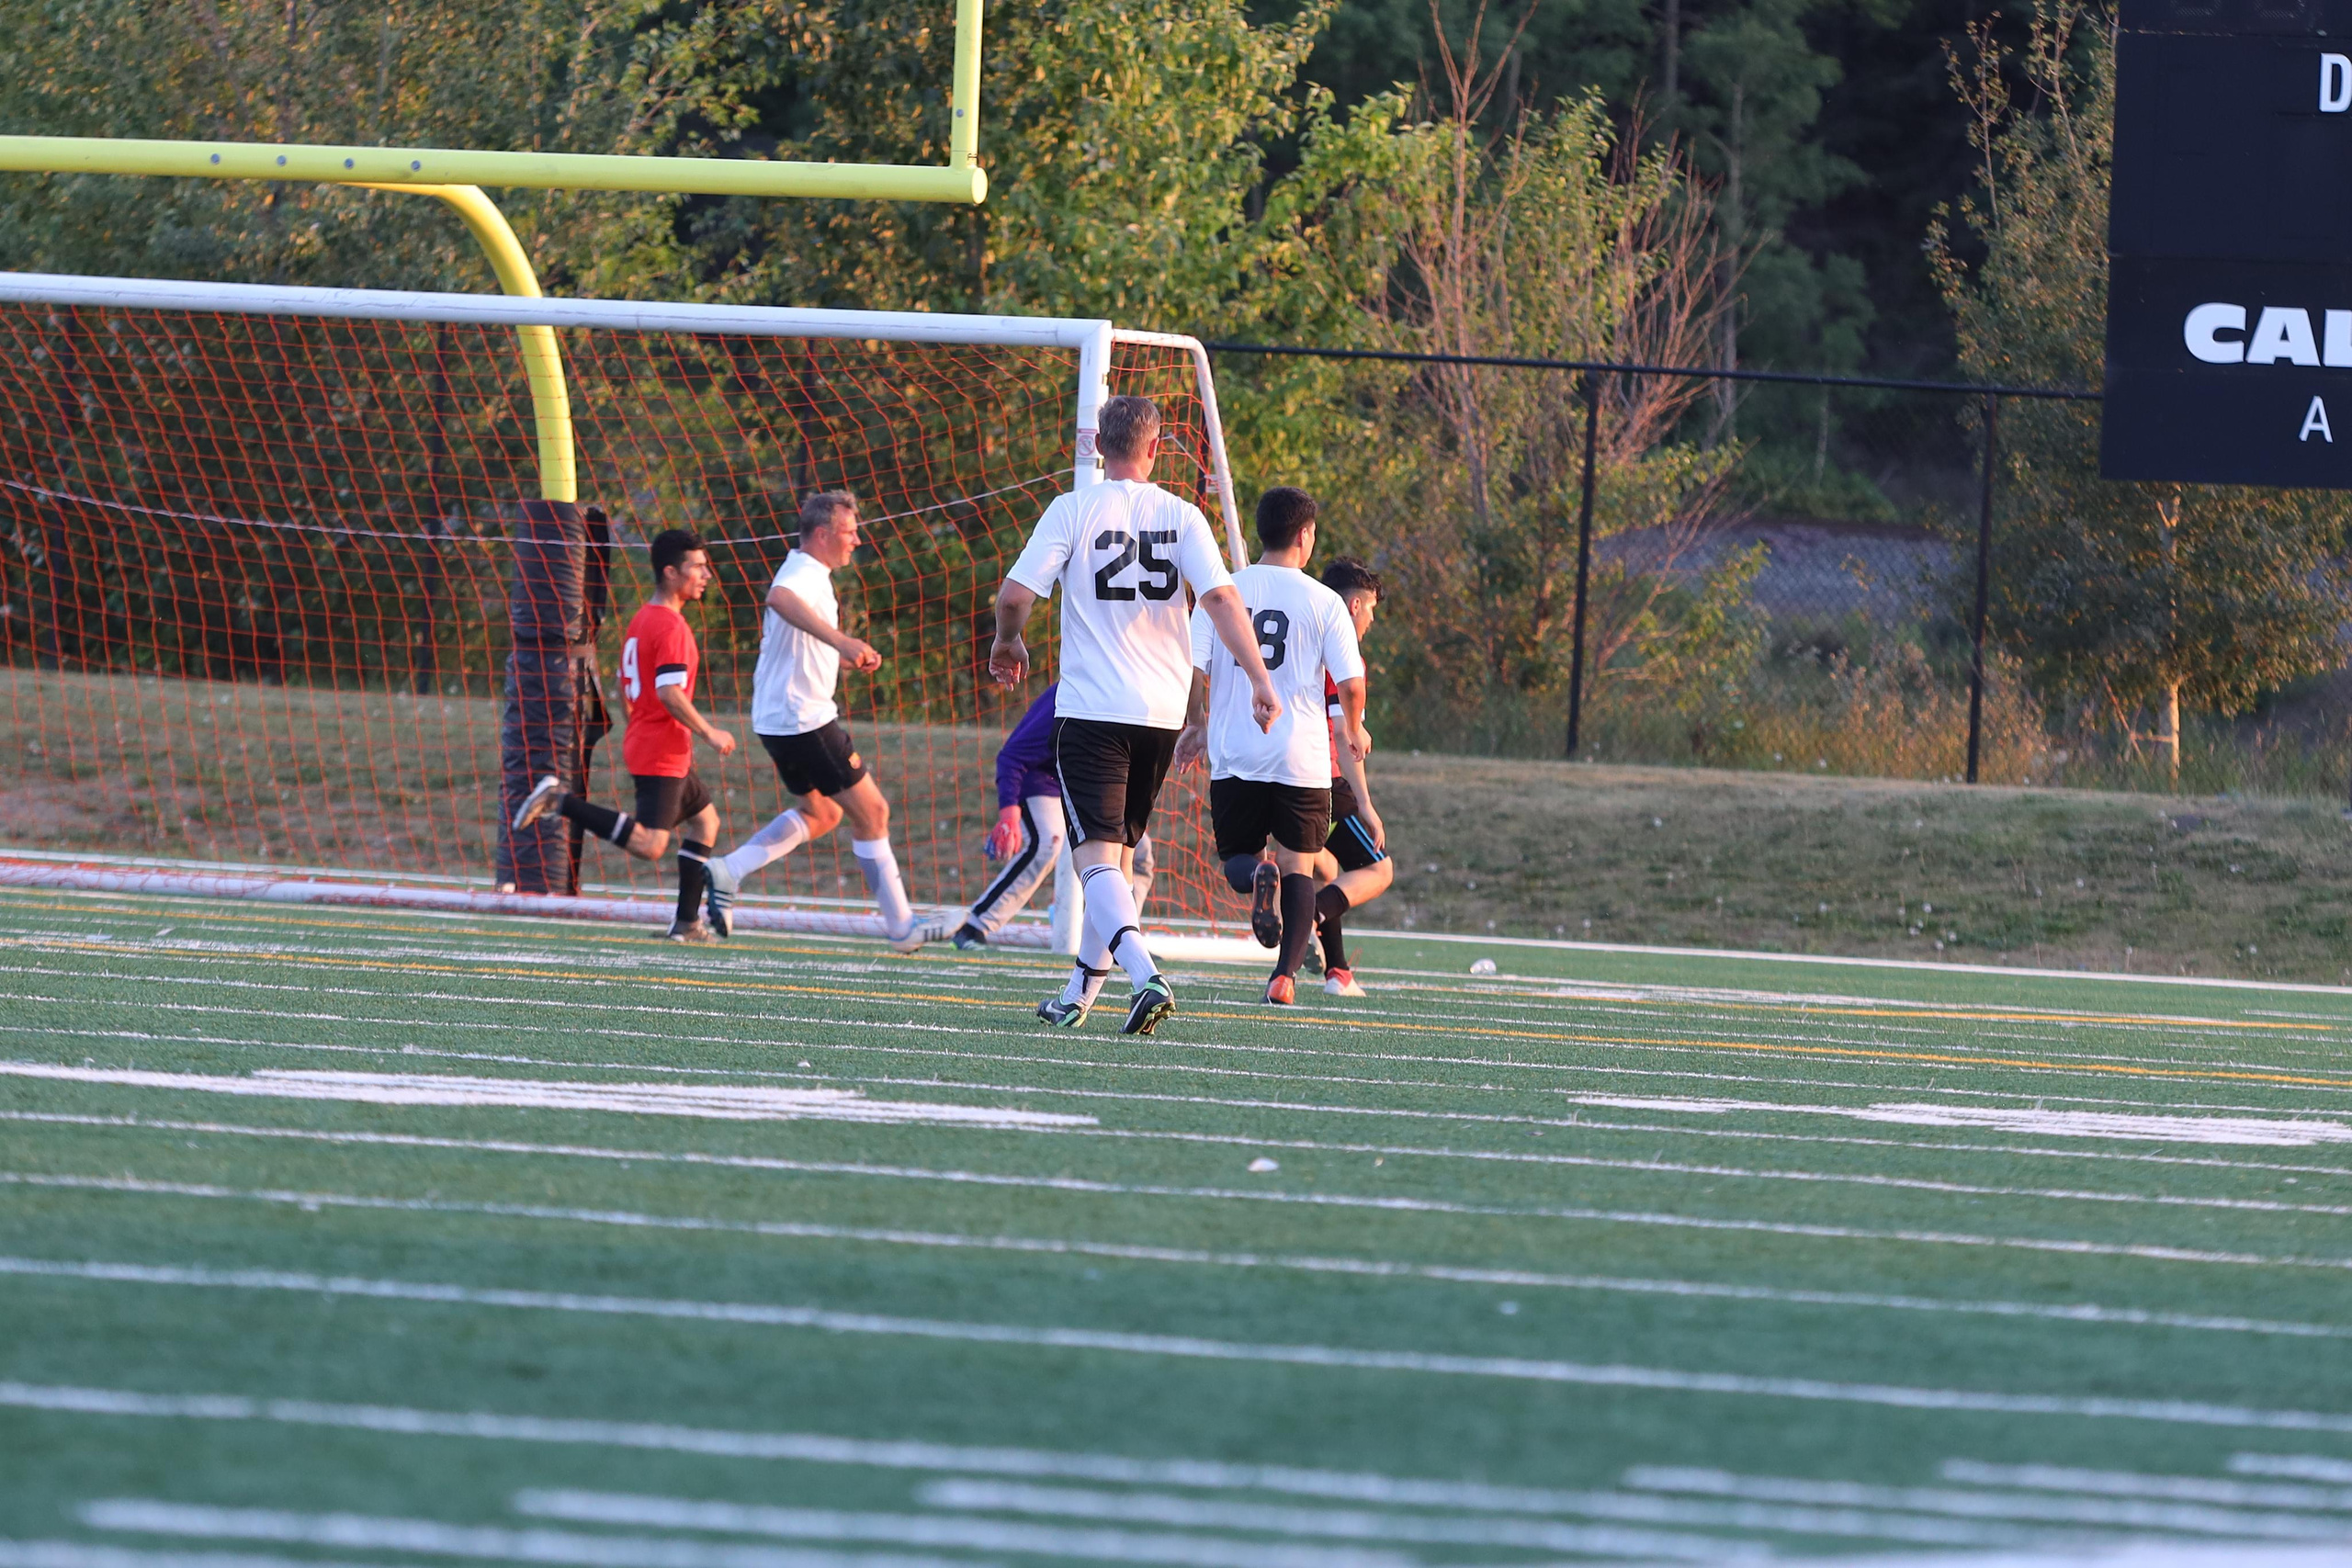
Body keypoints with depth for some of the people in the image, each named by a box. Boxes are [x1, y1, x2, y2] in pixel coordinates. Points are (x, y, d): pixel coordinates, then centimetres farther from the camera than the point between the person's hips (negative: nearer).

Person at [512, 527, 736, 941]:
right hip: (662, 755, -10)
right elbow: (669, 692, -23)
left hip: (643, 746, 10)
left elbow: (625, 688, 21)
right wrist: (708, 733, -13)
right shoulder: (671, 626, -14)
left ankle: (687, 922, 16)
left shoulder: (639, 621, 15)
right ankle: (561, 801, -18)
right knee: (650, 845, -18)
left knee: (705, 818, 20)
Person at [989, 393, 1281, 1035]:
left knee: (1098, 857, -10)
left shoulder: (1073, 510, -4)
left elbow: (1015, 595, -9)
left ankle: (1145, 975, -32)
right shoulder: (1181, 516, 3)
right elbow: (1221, 599, -9)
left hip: (1090, 710, -4)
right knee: (1119, 850, 20)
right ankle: (1082, 992, 28)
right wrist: (1260, 679, -9)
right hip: (1163, 711, 4)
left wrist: (1007, 644, 12)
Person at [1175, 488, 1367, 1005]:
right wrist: (1352, 729, 14)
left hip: (1234, 754, 1)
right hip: (1302, 758, -1)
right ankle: (1285, 974, -3)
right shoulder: (1324, 602, -3)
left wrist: (1199, 724, 15)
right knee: (1299, 865, 10)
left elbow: (1192, 666, -3)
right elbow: (1351, 682, -7)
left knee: (1238, 860, 15)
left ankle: (1256, 875, -21)